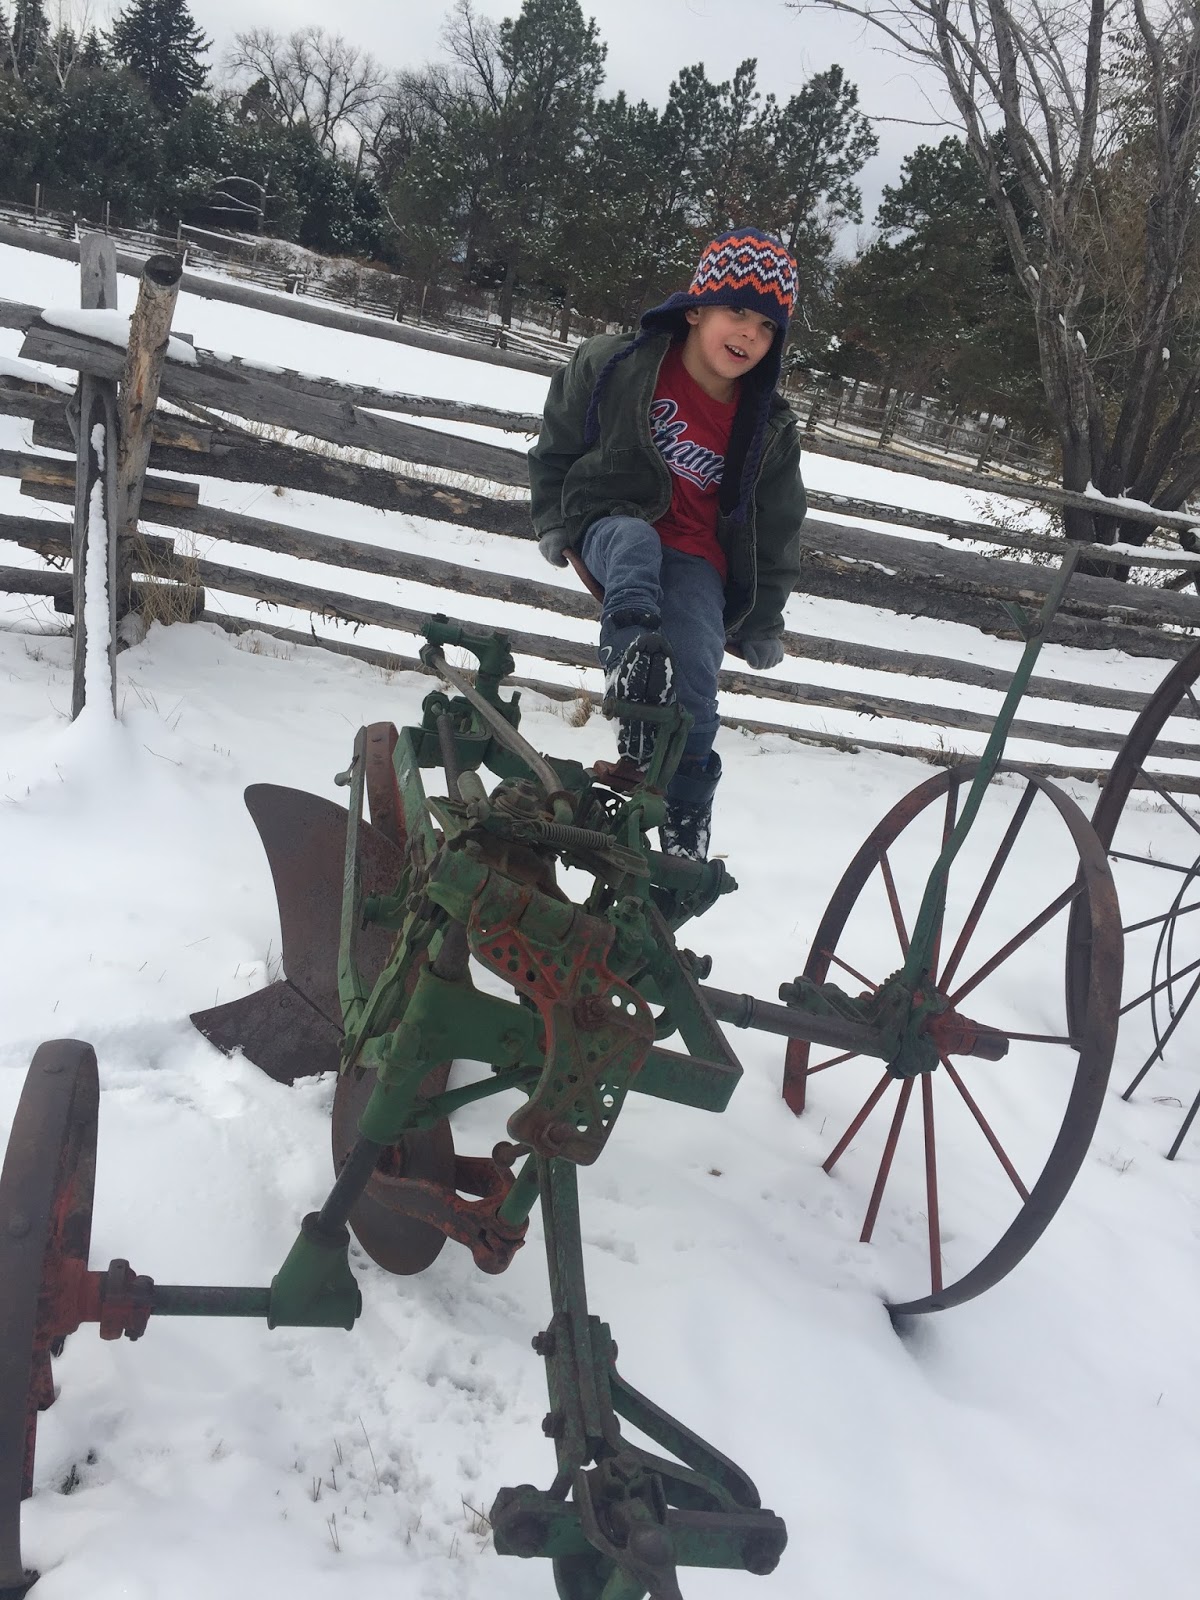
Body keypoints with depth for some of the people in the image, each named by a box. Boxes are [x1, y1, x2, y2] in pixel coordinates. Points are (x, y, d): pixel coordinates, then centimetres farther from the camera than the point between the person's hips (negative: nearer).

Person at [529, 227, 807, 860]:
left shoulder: (767, 426, 0)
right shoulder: (616, 364, -7)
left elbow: (776, 530, 9)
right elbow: (557, 441, 9)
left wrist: (763, 624, 11)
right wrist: (553, 518, 7)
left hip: (696, 559, 1)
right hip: (612, 525, 0)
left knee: (695, 687, -19)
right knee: (635, 541, -38)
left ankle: (686, 835, -7)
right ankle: (632, 651, -62)